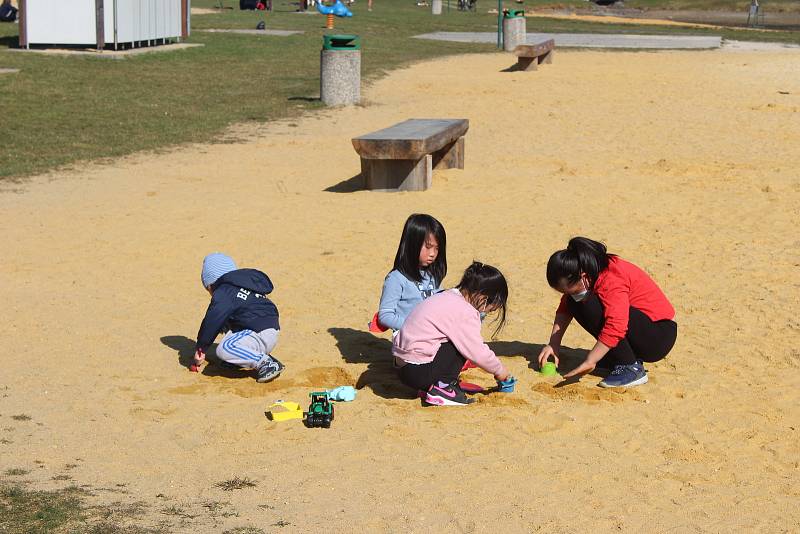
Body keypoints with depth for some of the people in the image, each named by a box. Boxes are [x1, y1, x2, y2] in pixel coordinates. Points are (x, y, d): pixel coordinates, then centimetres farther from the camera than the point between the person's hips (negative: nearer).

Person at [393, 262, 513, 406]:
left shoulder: (448, 297, 13)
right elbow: (477, 352, -14)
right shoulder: (464, 311, -16)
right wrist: (499, 370, 4)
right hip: (418, 372, -10)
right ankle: (442, 388, -9)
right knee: (463, 342, -11)